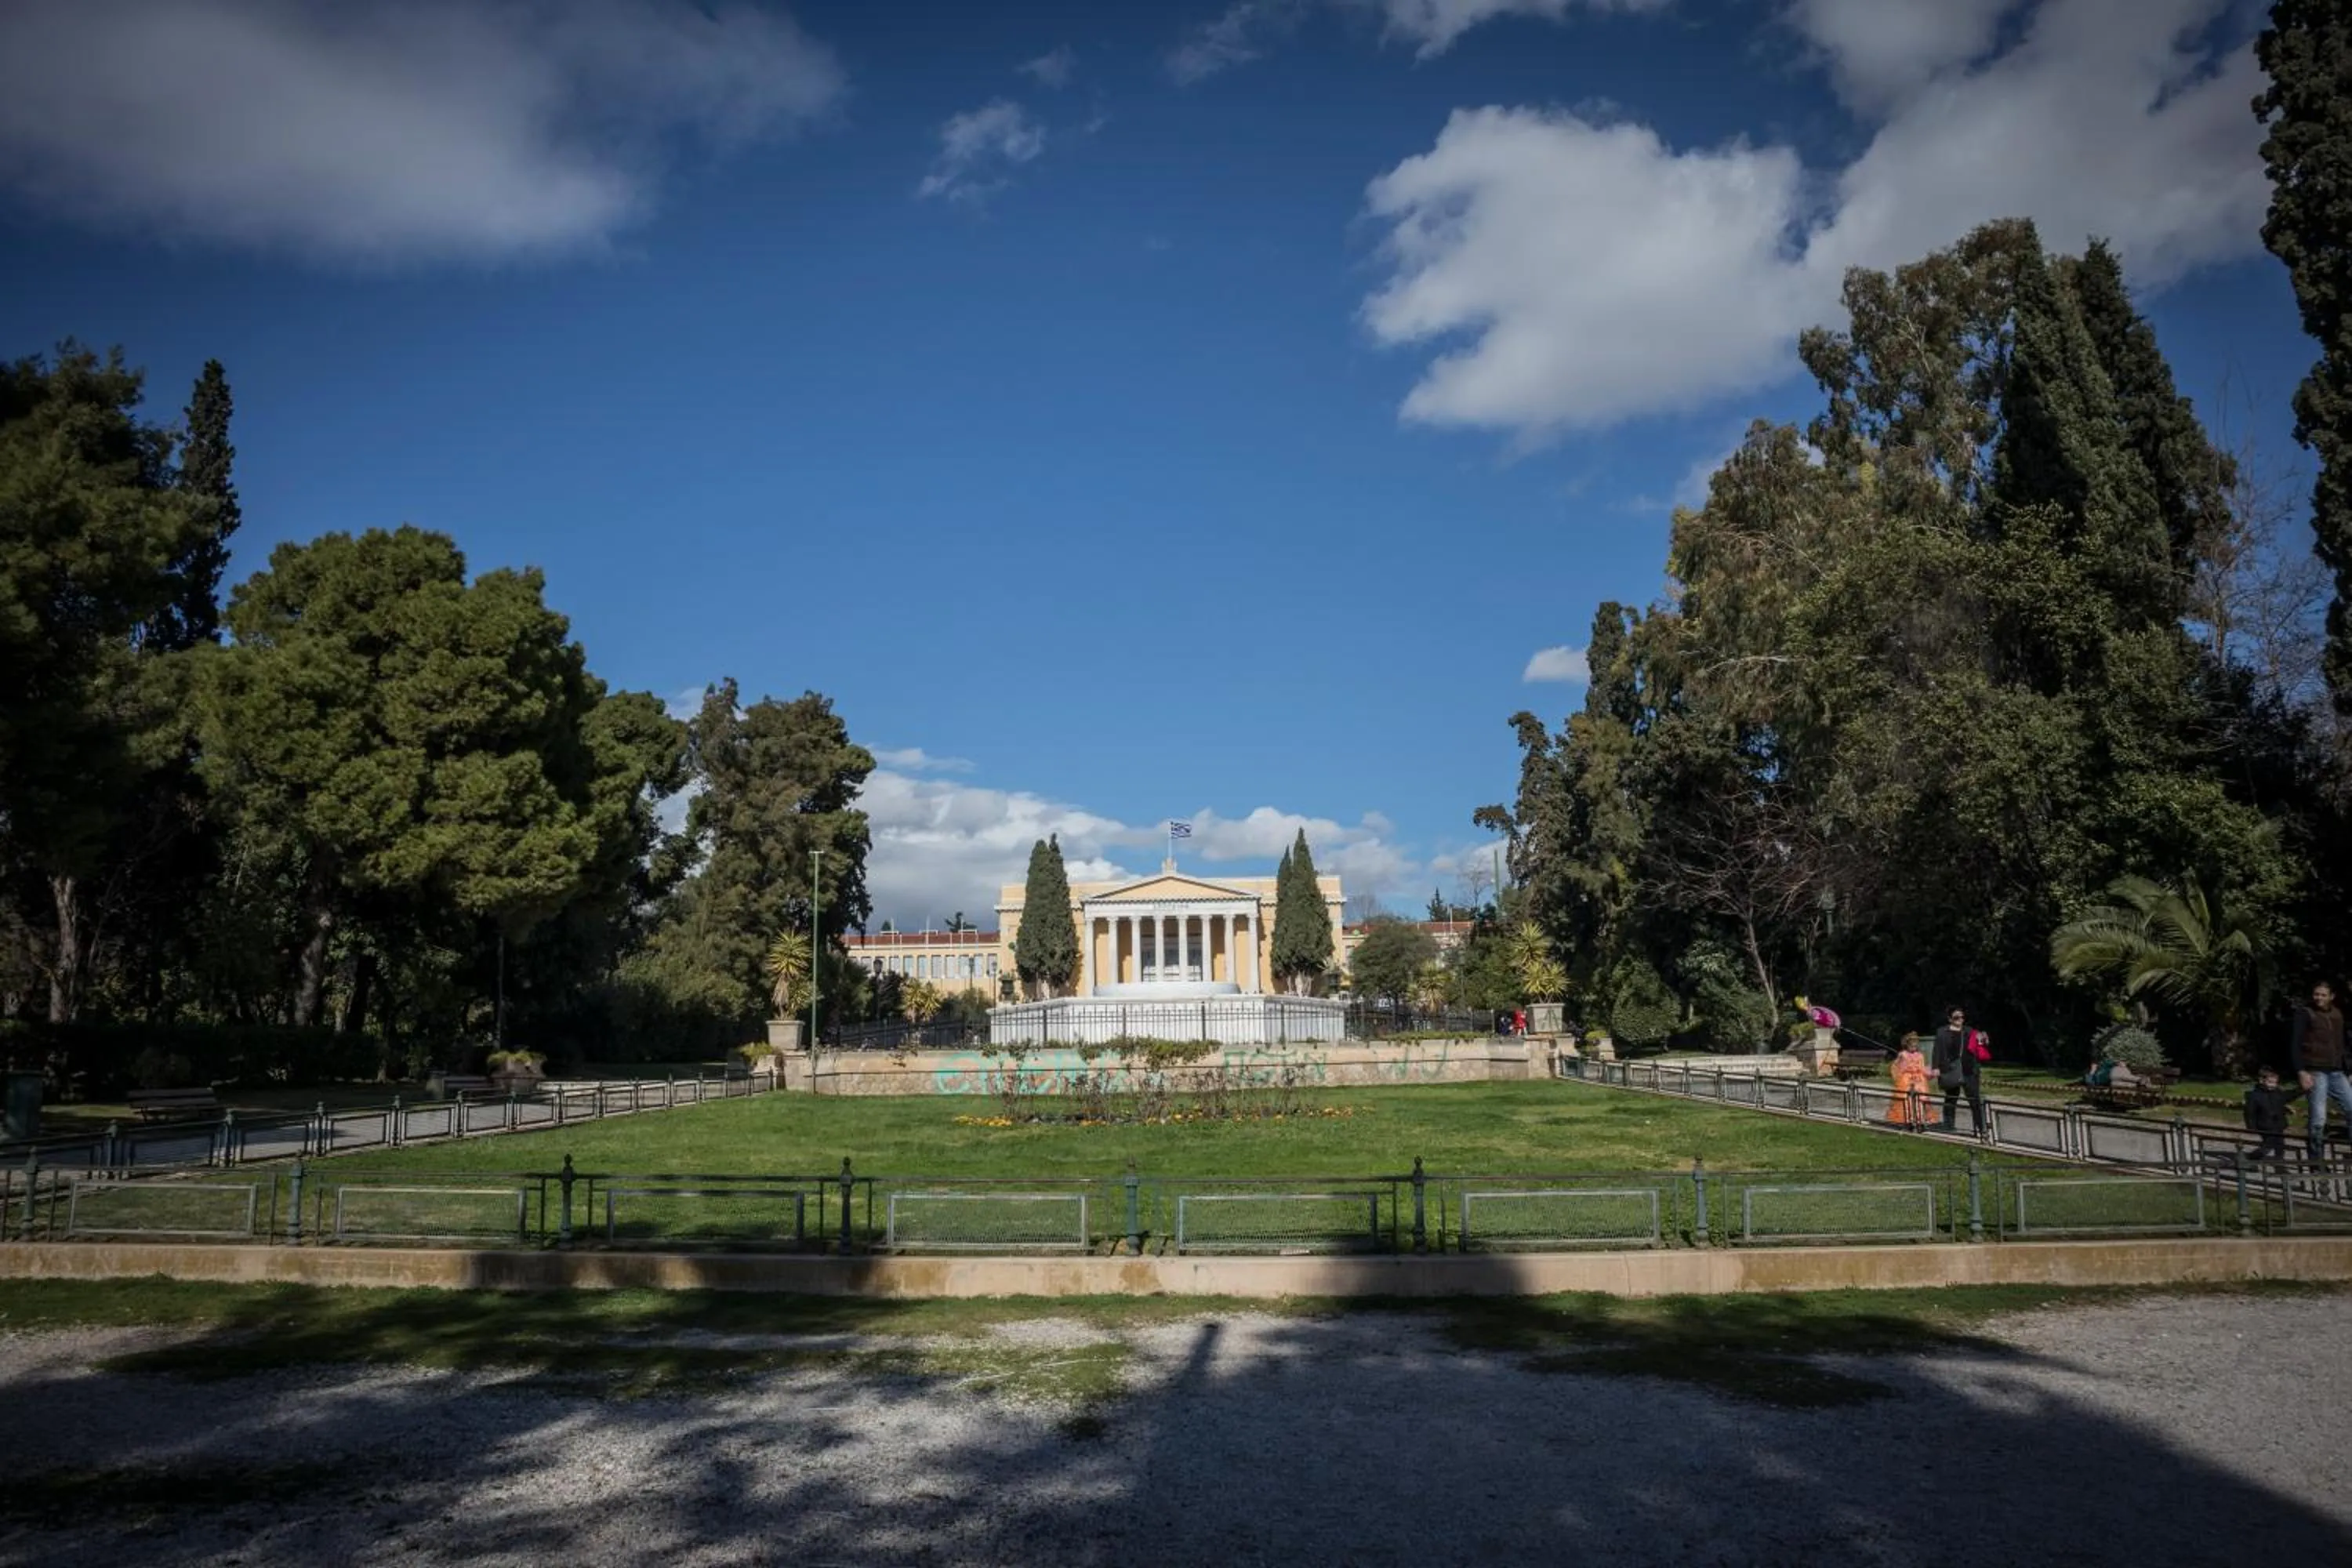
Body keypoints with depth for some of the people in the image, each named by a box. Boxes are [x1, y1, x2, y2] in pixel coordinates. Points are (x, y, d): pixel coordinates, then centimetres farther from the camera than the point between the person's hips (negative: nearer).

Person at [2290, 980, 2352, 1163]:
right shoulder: (2304, 1014, -1)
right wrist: (2301, 1072, -16)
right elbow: (2294, 1044, -7)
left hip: (2336, 1072, 6)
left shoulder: (2337, 1016, 16)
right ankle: (2315, 1160, 1)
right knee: (2319, 1119, -8)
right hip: (2315, 1072, -6)